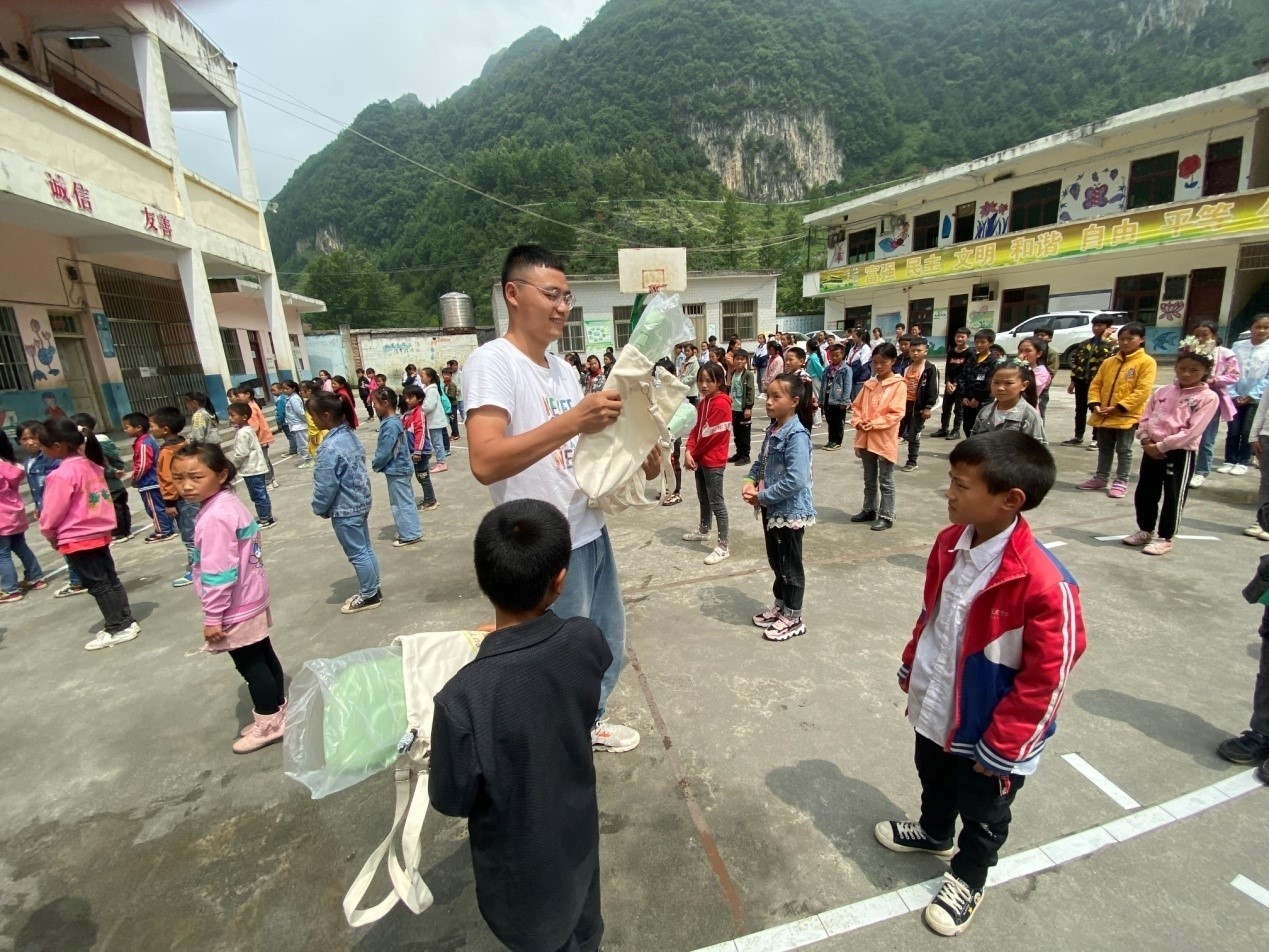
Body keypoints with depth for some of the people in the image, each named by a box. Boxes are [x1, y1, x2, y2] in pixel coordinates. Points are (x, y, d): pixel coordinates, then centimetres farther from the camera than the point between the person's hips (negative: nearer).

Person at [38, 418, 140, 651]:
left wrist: (49, 534, 2)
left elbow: (53, 512, -13)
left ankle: (118, 629, 8)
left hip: (76, 539, -8)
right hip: (100, 532, 8)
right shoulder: (92, 465, 3)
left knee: (98, 585, 1)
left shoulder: (61, 475, -20)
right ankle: (126, 622, 20)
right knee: (110, 579, 14)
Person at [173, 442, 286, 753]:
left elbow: (219, 574, -25)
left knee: (250, 665, 6)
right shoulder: (230, 502, 3)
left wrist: (213, 616, -17)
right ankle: (277, 710, 35)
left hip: (236, 608, -10)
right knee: (263, 657, 20)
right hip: (251, 599, 10)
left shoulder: (214, 518, -26)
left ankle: (269, 722, 21)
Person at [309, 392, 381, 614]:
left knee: (357, 554, 6)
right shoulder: (351, 435, 2)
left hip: (344, 510, -9)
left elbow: (326, 486, -21)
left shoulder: (330, 448, -25)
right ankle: (373, 589, 32)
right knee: (365, 549, 19)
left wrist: (319, 508, -3)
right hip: (361, 503, 9)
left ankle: (369, 596, 20)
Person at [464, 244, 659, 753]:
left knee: (608, 642, 24)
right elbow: (485, 463, -29)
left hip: (591, 532, 8)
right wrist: (573, 419, -34)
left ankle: (590, 722, 49)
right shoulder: (492, 361, -16)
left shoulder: (563, 368, 10)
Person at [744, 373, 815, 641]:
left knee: (790, 564, 8)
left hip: (790, 511, -8)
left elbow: (795, 480, -28)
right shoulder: (772, 429, 4)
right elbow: (761, 461, 15)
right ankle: (779, 606, 40)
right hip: (771, 508, 8)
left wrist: (762, 497, -20)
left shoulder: (797, 435, -23)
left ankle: (793, 618, 26)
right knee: (775, 561, 21)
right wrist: (751, 481, -5)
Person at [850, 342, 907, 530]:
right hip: (866, 438, 6)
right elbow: (856, 406, 11)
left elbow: (896, 413, -15)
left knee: (886, 481, 4)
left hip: (885, 440, -6)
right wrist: (858, 422, -7)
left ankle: (886, 517, 12)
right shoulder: (869, 383, 9)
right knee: (869, 479, 18)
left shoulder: (899, 384, -8)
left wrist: (874, 424, -20)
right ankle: (869, 510, 30)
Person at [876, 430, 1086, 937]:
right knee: (934, 780, 32)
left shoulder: (1045, 584, -33)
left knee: (982, 812, 23)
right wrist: (911, 669, 14)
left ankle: (966, 880, 49)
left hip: (987, 731, -6)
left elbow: (1046, 680, -23)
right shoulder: (950, 542, -11)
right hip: (934, 709, 6)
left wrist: (1001, 748, -14)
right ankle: (934, 833, 61)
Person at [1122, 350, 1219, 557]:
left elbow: (1192, 431, -13)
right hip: (1151, 450, 5)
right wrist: (1146, 440, -7)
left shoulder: (1208, 397, -5)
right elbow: (1145, 418, 9)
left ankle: (1164, 538, 14)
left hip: (1180, 453, -5)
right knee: (1144, 493, 12)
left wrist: (1161, 446, -18)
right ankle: (1146, 530, 28)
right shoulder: (1162, 391, 8)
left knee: (1173, 497, 3)